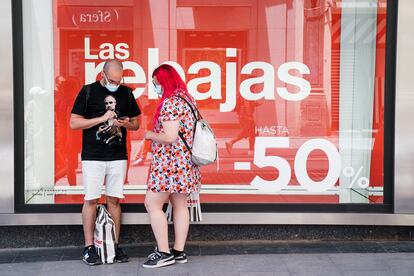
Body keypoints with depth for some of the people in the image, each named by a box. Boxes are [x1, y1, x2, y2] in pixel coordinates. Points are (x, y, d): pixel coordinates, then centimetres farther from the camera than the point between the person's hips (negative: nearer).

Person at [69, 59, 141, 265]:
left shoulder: (126, 93, 8)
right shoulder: (88, 91, -3)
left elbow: (136, 123, 15)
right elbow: (74, 123, -6)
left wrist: (127, 123, -8)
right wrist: (102, 118, -14)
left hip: (118, 156, 3)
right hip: (93, 156, -3)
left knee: (114, 200, 7)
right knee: (91, 200, 0)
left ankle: (114, 245, 15)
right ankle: (89, 247, 9)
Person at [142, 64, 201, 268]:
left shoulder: (170, 103, -17)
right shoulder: (186, 98, 13)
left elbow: (169, 137, -24)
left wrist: (150, 135, -7)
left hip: (169, 163, -10)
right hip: (184, 163, 10)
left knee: (152, 204, -2)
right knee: (180, 205, 12)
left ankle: (164, 253, 1)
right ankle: (179, 251, 18)